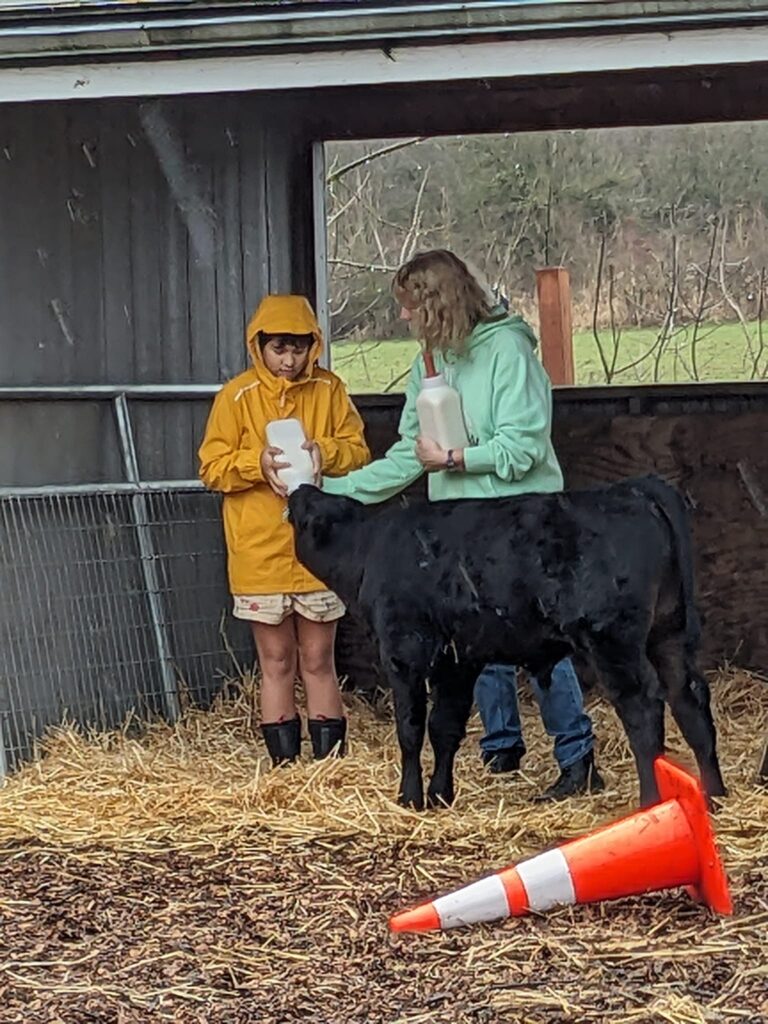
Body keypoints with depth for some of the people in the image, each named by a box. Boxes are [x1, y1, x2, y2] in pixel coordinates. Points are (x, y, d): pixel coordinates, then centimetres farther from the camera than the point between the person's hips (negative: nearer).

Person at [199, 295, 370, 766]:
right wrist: (258, 463, -20)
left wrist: (324, 453, -16)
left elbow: (359, 452, 4)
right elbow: (212, 468, -3)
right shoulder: (237, 396, -1)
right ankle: (283, 764, 11)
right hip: (260, 554, -1)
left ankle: (332, 763, 10)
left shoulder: (330, 390, 4)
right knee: (276, 663, 6)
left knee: (318, 662, 6)